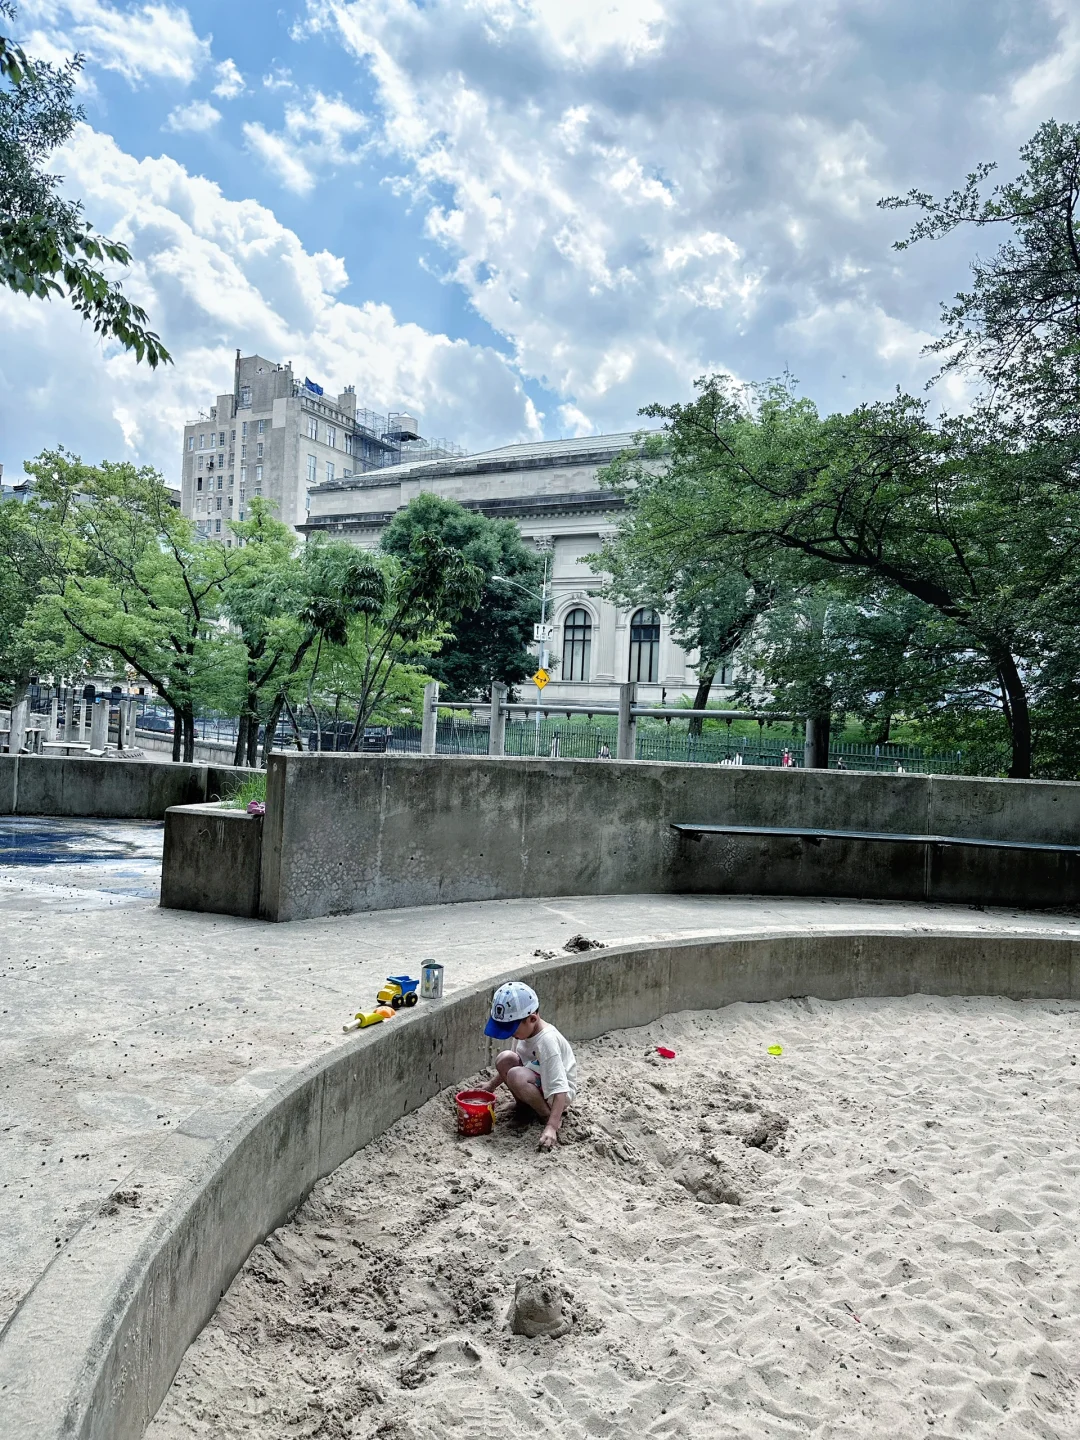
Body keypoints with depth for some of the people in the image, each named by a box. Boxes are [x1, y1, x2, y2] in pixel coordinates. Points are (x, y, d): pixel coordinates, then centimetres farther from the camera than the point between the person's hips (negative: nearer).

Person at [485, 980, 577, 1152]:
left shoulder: (547, 1041, -31)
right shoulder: (524, 1030, -7)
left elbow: (560, 1090, -35)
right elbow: (511, 1066, 15)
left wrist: (551, 1127, -42)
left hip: (556, 1094, -8)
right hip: (539, 1082, 8)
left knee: (516, 1076, -33)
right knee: (505, 1059, -14)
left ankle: (548, 1115, -12)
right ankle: (525, 1103, 5)